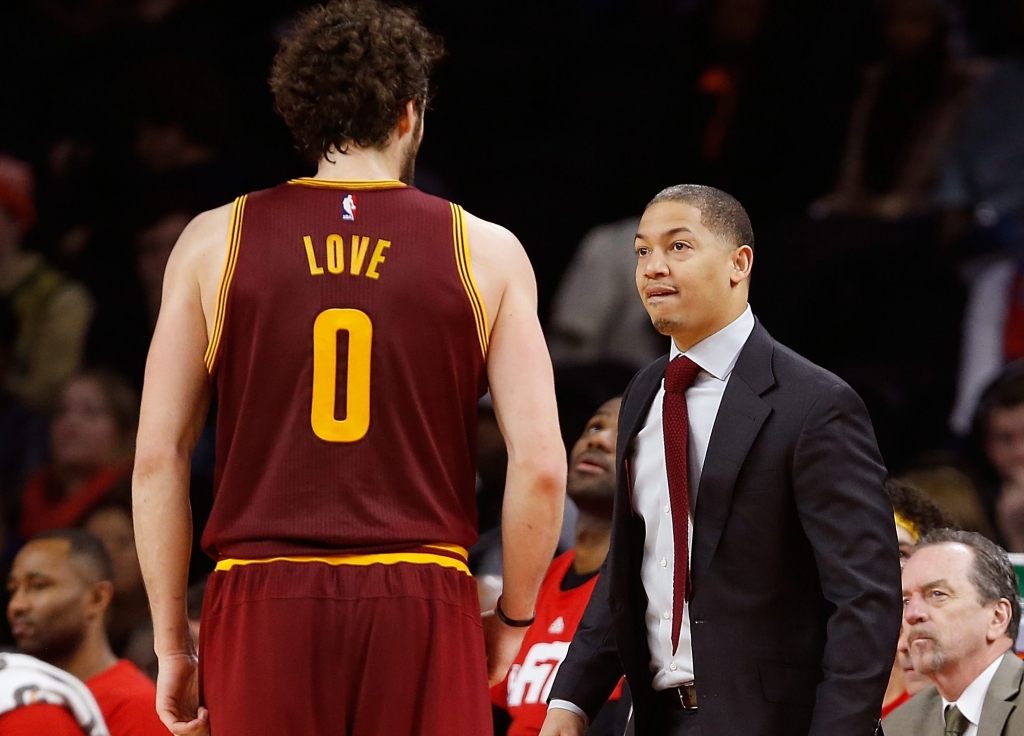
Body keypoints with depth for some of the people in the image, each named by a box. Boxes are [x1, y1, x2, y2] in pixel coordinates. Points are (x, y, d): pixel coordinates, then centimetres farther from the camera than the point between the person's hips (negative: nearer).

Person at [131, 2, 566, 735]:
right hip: (422, 606, -1)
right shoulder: (483, 252, 5)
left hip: (263, 605, 1)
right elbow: (540, 465, -1)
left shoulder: (216, 241, 7)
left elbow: (157, 458, 4)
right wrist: (511, 620, 13)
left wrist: (172, 641, 10)